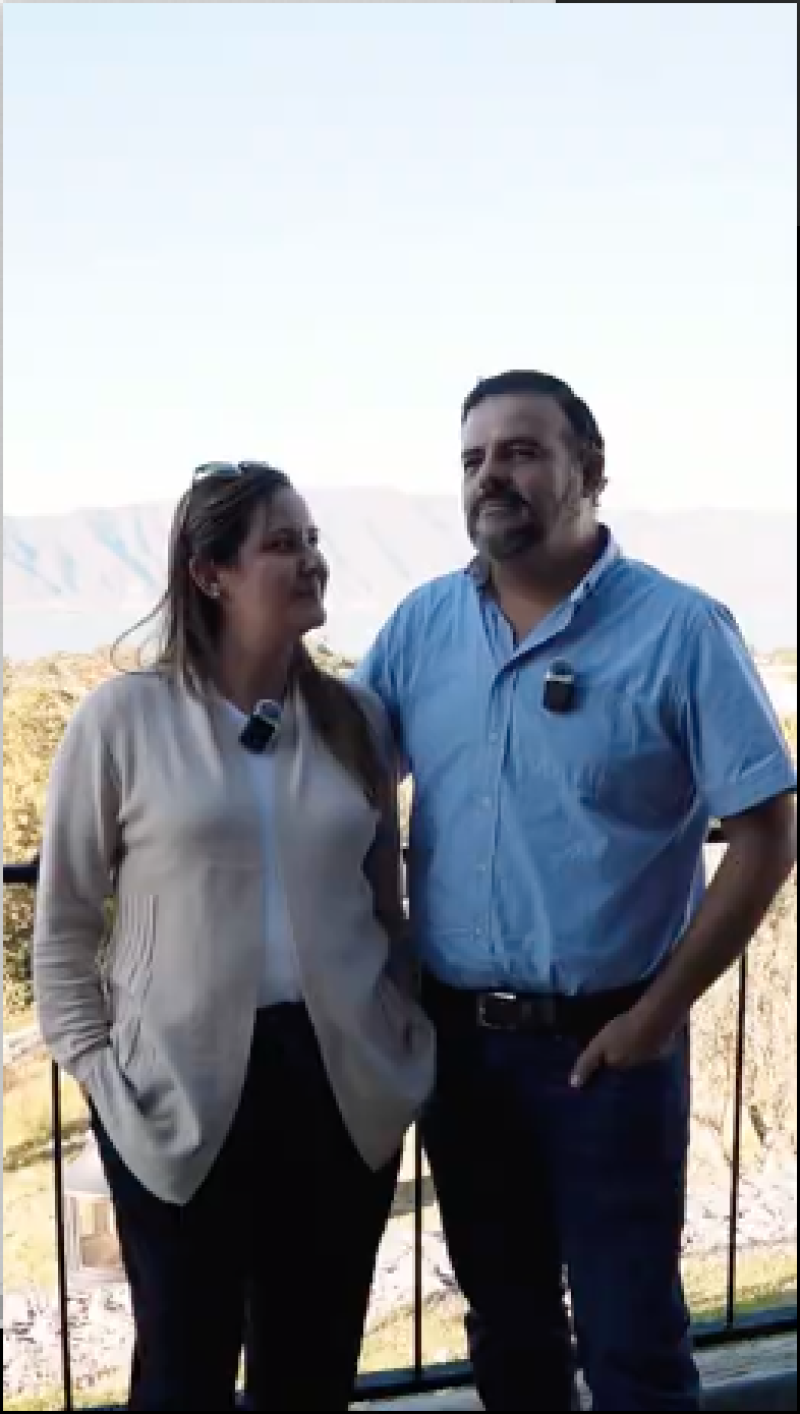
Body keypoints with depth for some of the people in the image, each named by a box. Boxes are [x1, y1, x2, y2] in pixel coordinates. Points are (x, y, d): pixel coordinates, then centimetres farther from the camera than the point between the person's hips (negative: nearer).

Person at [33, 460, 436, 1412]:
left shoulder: (356, 718, 3)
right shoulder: (122, 718, -8)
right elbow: (63, 915, -1)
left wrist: (409, 1036, 6)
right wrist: (90, 1060, -5)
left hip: (343, 1083, 3)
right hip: (179, 1093, -3)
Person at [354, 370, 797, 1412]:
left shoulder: (679, 630, -11)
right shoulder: (422, 624, 1)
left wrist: (659, 1013, -13)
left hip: (607, 1041, -4)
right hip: (457, 1036, 4)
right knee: (502, 1313, 22)